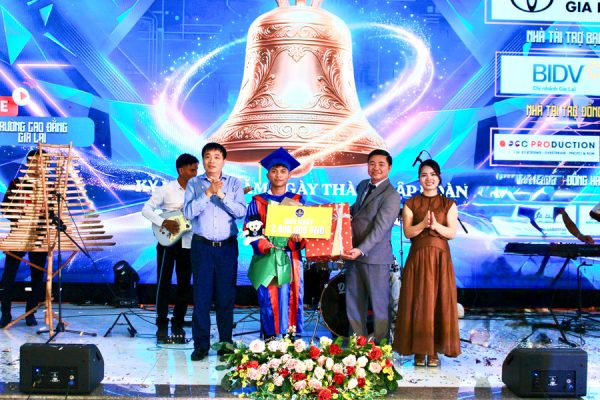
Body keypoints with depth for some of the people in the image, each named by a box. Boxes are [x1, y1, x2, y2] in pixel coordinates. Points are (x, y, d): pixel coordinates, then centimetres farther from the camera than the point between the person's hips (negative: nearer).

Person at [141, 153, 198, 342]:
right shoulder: (167, 189, -5)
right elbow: (146, 209, -6)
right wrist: (164, 222, -17)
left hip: (188, 243, 3)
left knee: (185, 285, 7)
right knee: (163, 283, 0)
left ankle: (178, 323, 19)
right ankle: (162, 325, 8)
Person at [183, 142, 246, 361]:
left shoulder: (234, 183, 6)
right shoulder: (194, 183, 6)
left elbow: (241, 211, -6)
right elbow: (188, 212, -7)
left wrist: (221, 194, -16)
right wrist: (208, 193, -15)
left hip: (227, 246, 0)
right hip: (202, 245, 0)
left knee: (226, 295, 4)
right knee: (201, 295, 0)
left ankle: (226, 342, 16)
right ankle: (201, 344, 8)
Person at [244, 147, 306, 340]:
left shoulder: (298, 201, 10)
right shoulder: (257, 202, 8)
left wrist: (299, 239, -16)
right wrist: (262, 244, -17)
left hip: (290, 261, 0)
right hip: (265, 261, 0)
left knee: (290, 305, -1)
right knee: (269, 305, -1)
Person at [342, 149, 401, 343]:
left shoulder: (391, 195, -13)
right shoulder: (362, 186, 13)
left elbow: (380, 228, -22)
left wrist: (361, 250, -31)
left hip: (375, 257, -8)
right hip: (355, 254, 8)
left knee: (379, 304, 4)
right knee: (353, 302, 14)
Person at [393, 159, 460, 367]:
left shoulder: (449, 204, 7)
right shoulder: (411, 204, 8)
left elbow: (452, 233, -1)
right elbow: (407, 232, -1)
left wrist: (435, 225, -18)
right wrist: (423, 224, -18)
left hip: (440, 258, 0)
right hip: (418, 258, 0)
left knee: (439, 302, 0)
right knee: (418, 302, -1)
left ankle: (434, 351, 8)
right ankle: (419, 350, 7)